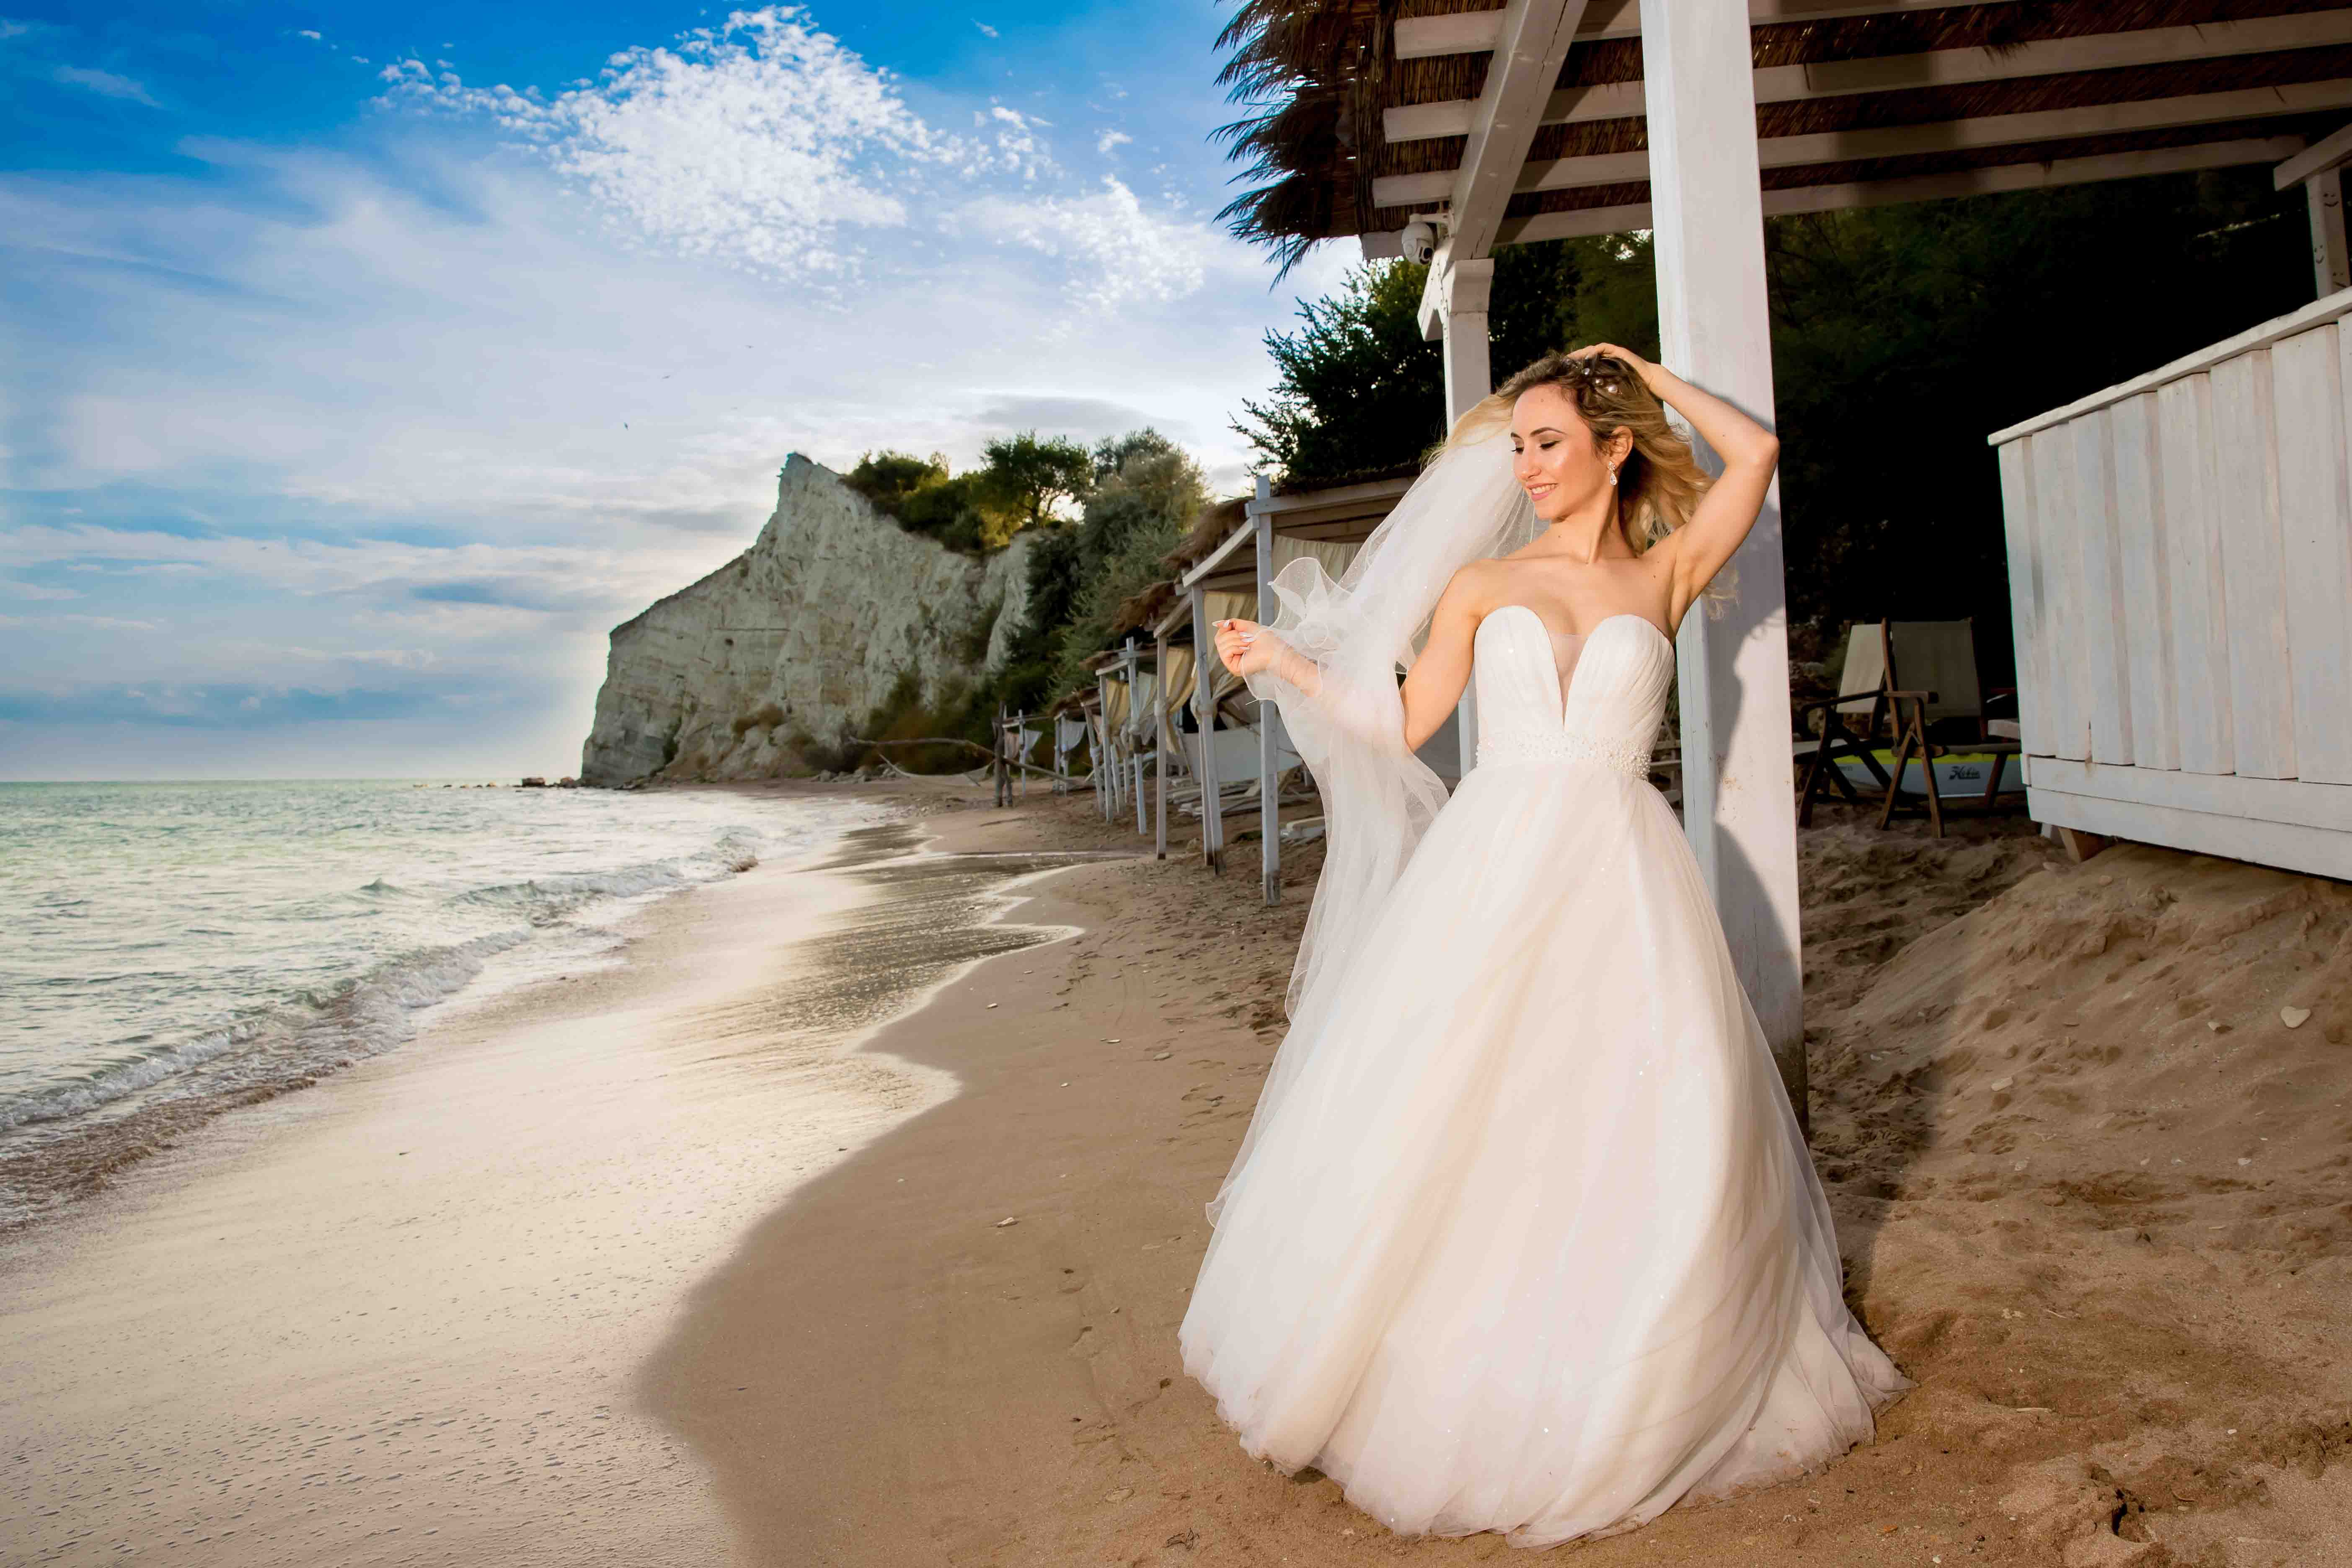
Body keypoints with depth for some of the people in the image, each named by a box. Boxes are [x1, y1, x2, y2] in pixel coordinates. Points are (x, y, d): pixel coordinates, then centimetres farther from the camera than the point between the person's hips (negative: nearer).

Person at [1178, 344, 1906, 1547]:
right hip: (1492, 867, 1)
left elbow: (1754, 453, 6)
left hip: (1621, 879, 0)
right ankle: (1437, 1376, 18)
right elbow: (1402, 724, 12)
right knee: (1443, 1128, -1)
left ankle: (1621, 1408, 17)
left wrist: (1651, 377, 18)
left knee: (1642, 1138, -4)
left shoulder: (1660, 577, 12)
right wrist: (1282, 663, 6)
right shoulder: (1480, 582, 13)